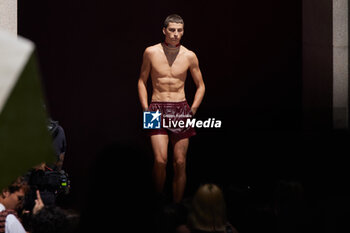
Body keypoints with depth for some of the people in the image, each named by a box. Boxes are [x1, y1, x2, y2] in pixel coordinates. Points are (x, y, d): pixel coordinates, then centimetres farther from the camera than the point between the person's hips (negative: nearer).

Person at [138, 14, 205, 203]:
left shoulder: (189, 56, 3)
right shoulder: (151, 52, 1)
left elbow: (200, 86, 14)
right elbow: (142, 81, 11)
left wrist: (193, 110, 3)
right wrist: (146, 108, 2)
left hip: (181, 109, 1)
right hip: (157, 109, -1)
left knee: (180, 163, 0)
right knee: (160, 160, -15)